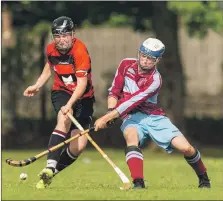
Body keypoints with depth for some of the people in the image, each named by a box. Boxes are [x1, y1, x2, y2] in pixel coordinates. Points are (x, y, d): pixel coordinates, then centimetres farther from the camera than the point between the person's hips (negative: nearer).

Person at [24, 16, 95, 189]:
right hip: (61, 92, 2)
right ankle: (50, 167, -40)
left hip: (83, 97, -2)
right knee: (64, 119, -33)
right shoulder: (51, 50, -5)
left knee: (78, 146, -10)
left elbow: (82, 83, -31)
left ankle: (51, 172, 12)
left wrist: (70, 104, -43)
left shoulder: (80, 50, -23)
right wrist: (37, 86, 9)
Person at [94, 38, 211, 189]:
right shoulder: (126, 65, -2)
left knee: (186, 148, -12)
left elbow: (132, 102, -25)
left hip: (154, 117, -2)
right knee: (132, 136, -35)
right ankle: (138, 184, -44)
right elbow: (114, 92, 5)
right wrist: (110, 112, -14)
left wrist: (105, 118, -28)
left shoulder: (155, 80, -18)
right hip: (131, 118, 2)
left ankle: (204, 179, 17)